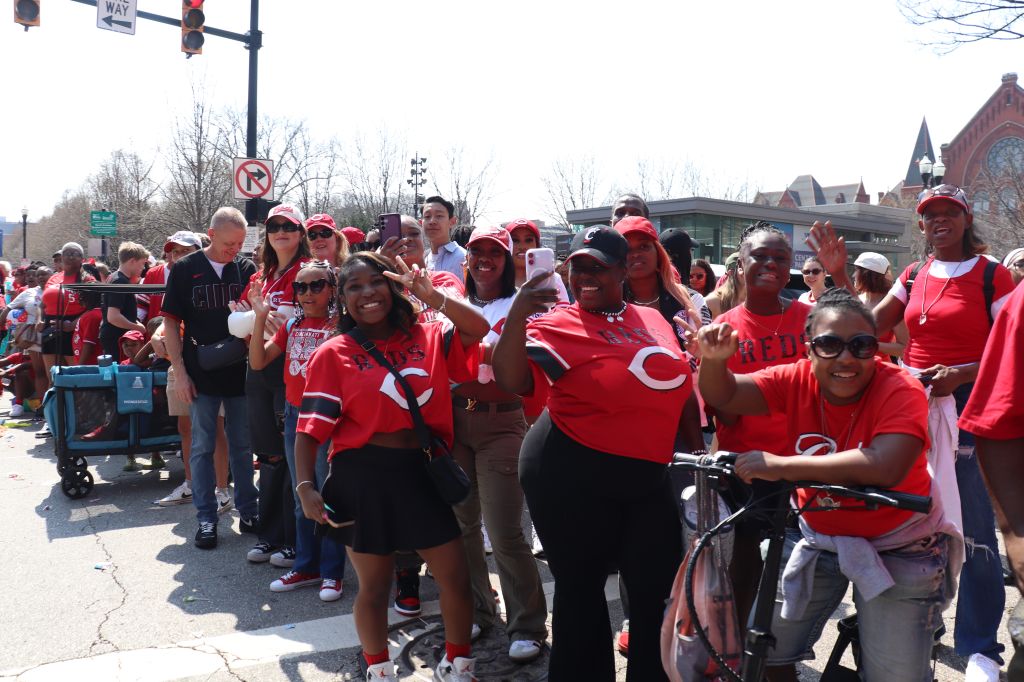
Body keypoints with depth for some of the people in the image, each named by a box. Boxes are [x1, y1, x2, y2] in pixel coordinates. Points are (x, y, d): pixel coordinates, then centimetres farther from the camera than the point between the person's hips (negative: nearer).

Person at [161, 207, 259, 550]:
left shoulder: (247, 268, 3)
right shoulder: (185, 269, -1)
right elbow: (171, 322, -1)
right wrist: (179, 372, -6)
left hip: (241, 371, 2)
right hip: (201, 376, -1)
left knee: (242, 445, 10)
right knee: (203, 447, 6)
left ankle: (247, 509, 23)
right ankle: (206, 517, 16)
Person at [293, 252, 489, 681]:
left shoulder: (428, 338, 4)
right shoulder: (332, 355, -4)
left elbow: (479, 328, -9)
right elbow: (310, 429, -6)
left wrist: (431, 296, -16)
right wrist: (305, 487, -16)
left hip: (423, 472, 3)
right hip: (364, 478, -2)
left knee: (456, 577, 8)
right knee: (373, 585, 12)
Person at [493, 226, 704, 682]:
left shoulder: (654, 320, 8)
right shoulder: (557, 324, -9)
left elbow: (683, 388, 16)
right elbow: (510, 381, -23)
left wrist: (698, 450, 15)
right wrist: (517, 314, -35)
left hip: (649, 477, 5)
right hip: (573, 479, -5)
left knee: (658, 590, 13)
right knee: (580, 588, 10)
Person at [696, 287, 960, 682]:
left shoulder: (900, 391, -22)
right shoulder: (797, 380, -9)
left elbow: (885, 468, -38)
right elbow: (723, 396, -15)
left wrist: (782, 466, -40)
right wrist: (714, 360, -38)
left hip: (896, 549, -4)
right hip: (817, 538, 4)